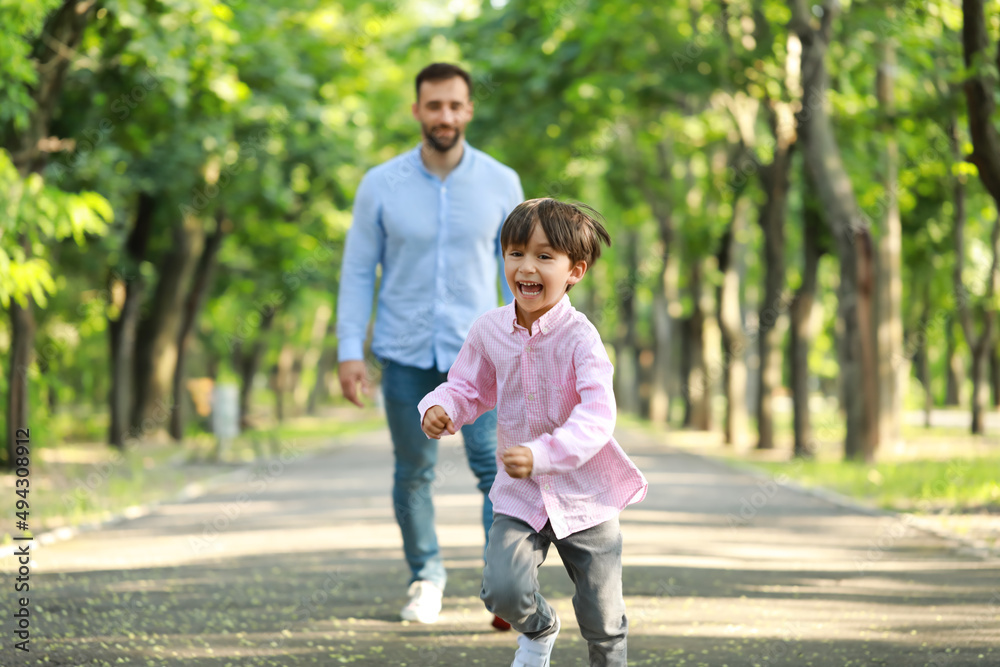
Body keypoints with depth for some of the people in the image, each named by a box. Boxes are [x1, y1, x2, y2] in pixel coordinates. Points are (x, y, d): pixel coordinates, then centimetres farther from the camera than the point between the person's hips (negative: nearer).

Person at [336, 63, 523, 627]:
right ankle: (426, 573, 31)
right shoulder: (381, 186, -3)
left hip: (476, 352, -1)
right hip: (405, 352, 1)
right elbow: (358, 271, 1)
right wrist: (349, 351, -5)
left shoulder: (501, 184, -2)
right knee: (414, 473, 11)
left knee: (496, 467, -15)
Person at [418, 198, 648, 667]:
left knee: (603, 623, 6)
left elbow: (597, 416, -31)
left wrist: (542, 455, -45)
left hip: (584, 496, -3)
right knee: (501, 588, -19)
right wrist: (440, 409, -12)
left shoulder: (579, 338, -21)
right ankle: (539, 628, 17)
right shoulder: (489, 330, -5)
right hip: (519, 496, 3)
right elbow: (469, 387, 11)